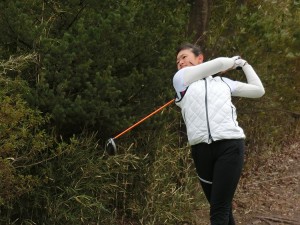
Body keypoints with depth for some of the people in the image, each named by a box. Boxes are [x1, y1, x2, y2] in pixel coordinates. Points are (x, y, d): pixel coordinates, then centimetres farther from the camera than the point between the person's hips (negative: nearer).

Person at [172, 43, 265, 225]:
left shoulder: (223, 81, 20)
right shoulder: (181, 78, 14)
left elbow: (258, 90, 27)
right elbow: (220, 62, 6)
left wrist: (244, 64, 33)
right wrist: (233, 61, 24)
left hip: (230, 146, -1)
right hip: (201, 149, 1)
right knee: (222, 208, 6)